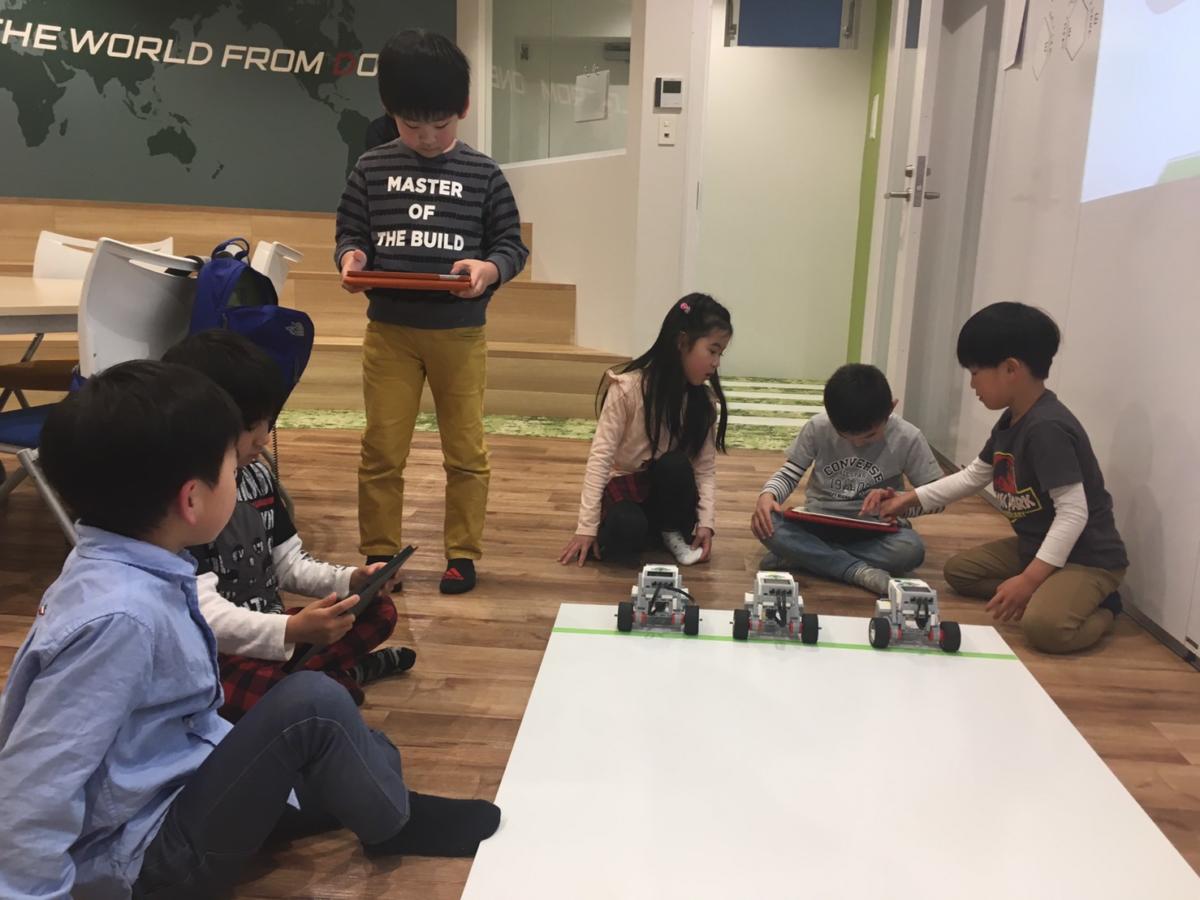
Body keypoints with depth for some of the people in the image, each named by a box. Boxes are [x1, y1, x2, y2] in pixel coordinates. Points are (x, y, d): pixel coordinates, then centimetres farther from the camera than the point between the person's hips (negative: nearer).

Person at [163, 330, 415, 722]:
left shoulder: (256, 474, 4)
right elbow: (203, 616, -28)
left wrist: (352, 580, -8)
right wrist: (291, 631, -44)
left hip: (265, 632, 8)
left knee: (379, 612, 7)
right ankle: (341, 673, -6)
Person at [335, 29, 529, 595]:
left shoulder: (483, 175, -1)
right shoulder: (372, 168, 3)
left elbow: (511, 244, 2)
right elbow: (350, 231, 9)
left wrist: (490, 268, -19)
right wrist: (350, 256, -13)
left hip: (460, 333, -1)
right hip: (389, 330, 1)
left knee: (465, 451, 6)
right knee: (382, 450, 6)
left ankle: (462, 554, 20)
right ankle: (379, 554, 21)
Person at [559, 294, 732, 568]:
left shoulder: (704, 400, -6)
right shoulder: (628, 388, -18)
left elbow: (706, 467, -5)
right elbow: (600, 457, -18)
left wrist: (705, 522, -18)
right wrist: (588, 526, -21)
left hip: (669, 487, 4)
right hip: (624, 487, -4)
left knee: (675, 464, -31)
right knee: (624, 533, -36)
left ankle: (674, 531, -4)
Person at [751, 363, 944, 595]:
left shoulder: (907, 438, -12)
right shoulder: (818, 427, -11)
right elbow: (789, 474, -2)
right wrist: (767, 495, -24)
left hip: (873, 530, 0)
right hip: (819, 523, 0)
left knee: (911, 549, -34)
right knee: (768, 524, -30)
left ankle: (801, 555, -23)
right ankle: (861, 572, -29)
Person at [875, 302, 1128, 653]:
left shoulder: (1047, 428, -27)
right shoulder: (1010, 422, 4)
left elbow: (1073, 513, -29)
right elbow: (973, 476, 17)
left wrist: (1029, 579, -29)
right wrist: (911, 498, 12)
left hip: (1087, 557, -10)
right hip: (1037, 545, 10)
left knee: (1044, 626, -32)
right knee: (958, 570, 8)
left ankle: (1100, 606, -1)